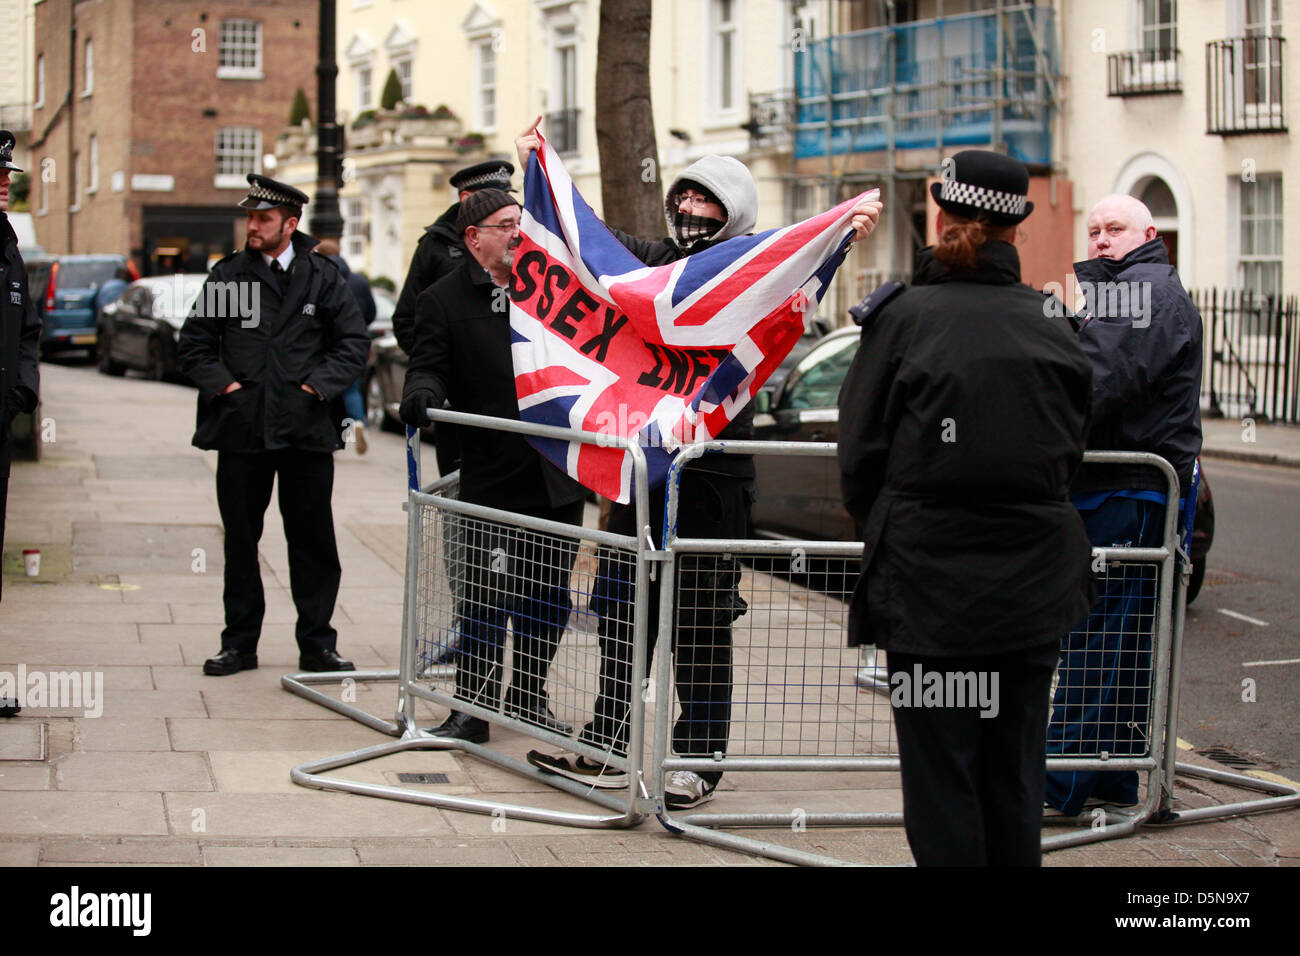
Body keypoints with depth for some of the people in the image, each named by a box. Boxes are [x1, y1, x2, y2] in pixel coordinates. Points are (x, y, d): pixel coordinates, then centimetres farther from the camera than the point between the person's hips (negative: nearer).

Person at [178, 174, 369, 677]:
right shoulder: (227, 275, 6)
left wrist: (317, 385, -5)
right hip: (241, 427, 1)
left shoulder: (322, 277, 4)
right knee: (240, 539, 7)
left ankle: (316, 644, 12)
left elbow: (354, 342, 5)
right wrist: (222, 384, -3)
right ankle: (240, 642, 17)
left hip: (306, 428, -1)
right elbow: (194, 343, 10)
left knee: (313, 540, 3)